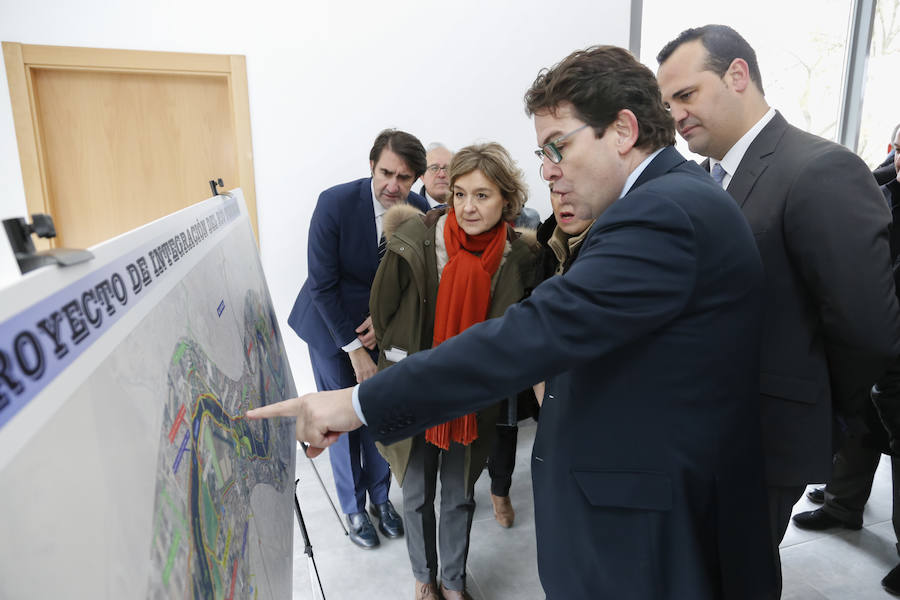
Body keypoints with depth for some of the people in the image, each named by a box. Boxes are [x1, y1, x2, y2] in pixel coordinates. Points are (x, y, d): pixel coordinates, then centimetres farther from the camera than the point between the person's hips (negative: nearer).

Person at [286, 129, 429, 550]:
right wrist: (355, 349, -20)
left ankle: (380, 497, 34)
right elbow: (322, 285, -20)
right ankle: (354, 508, 28)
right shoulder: (335, 203, -23)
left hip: (381, 325, 3)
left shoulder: (419, 211, -13)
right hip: (332, 325, -2)